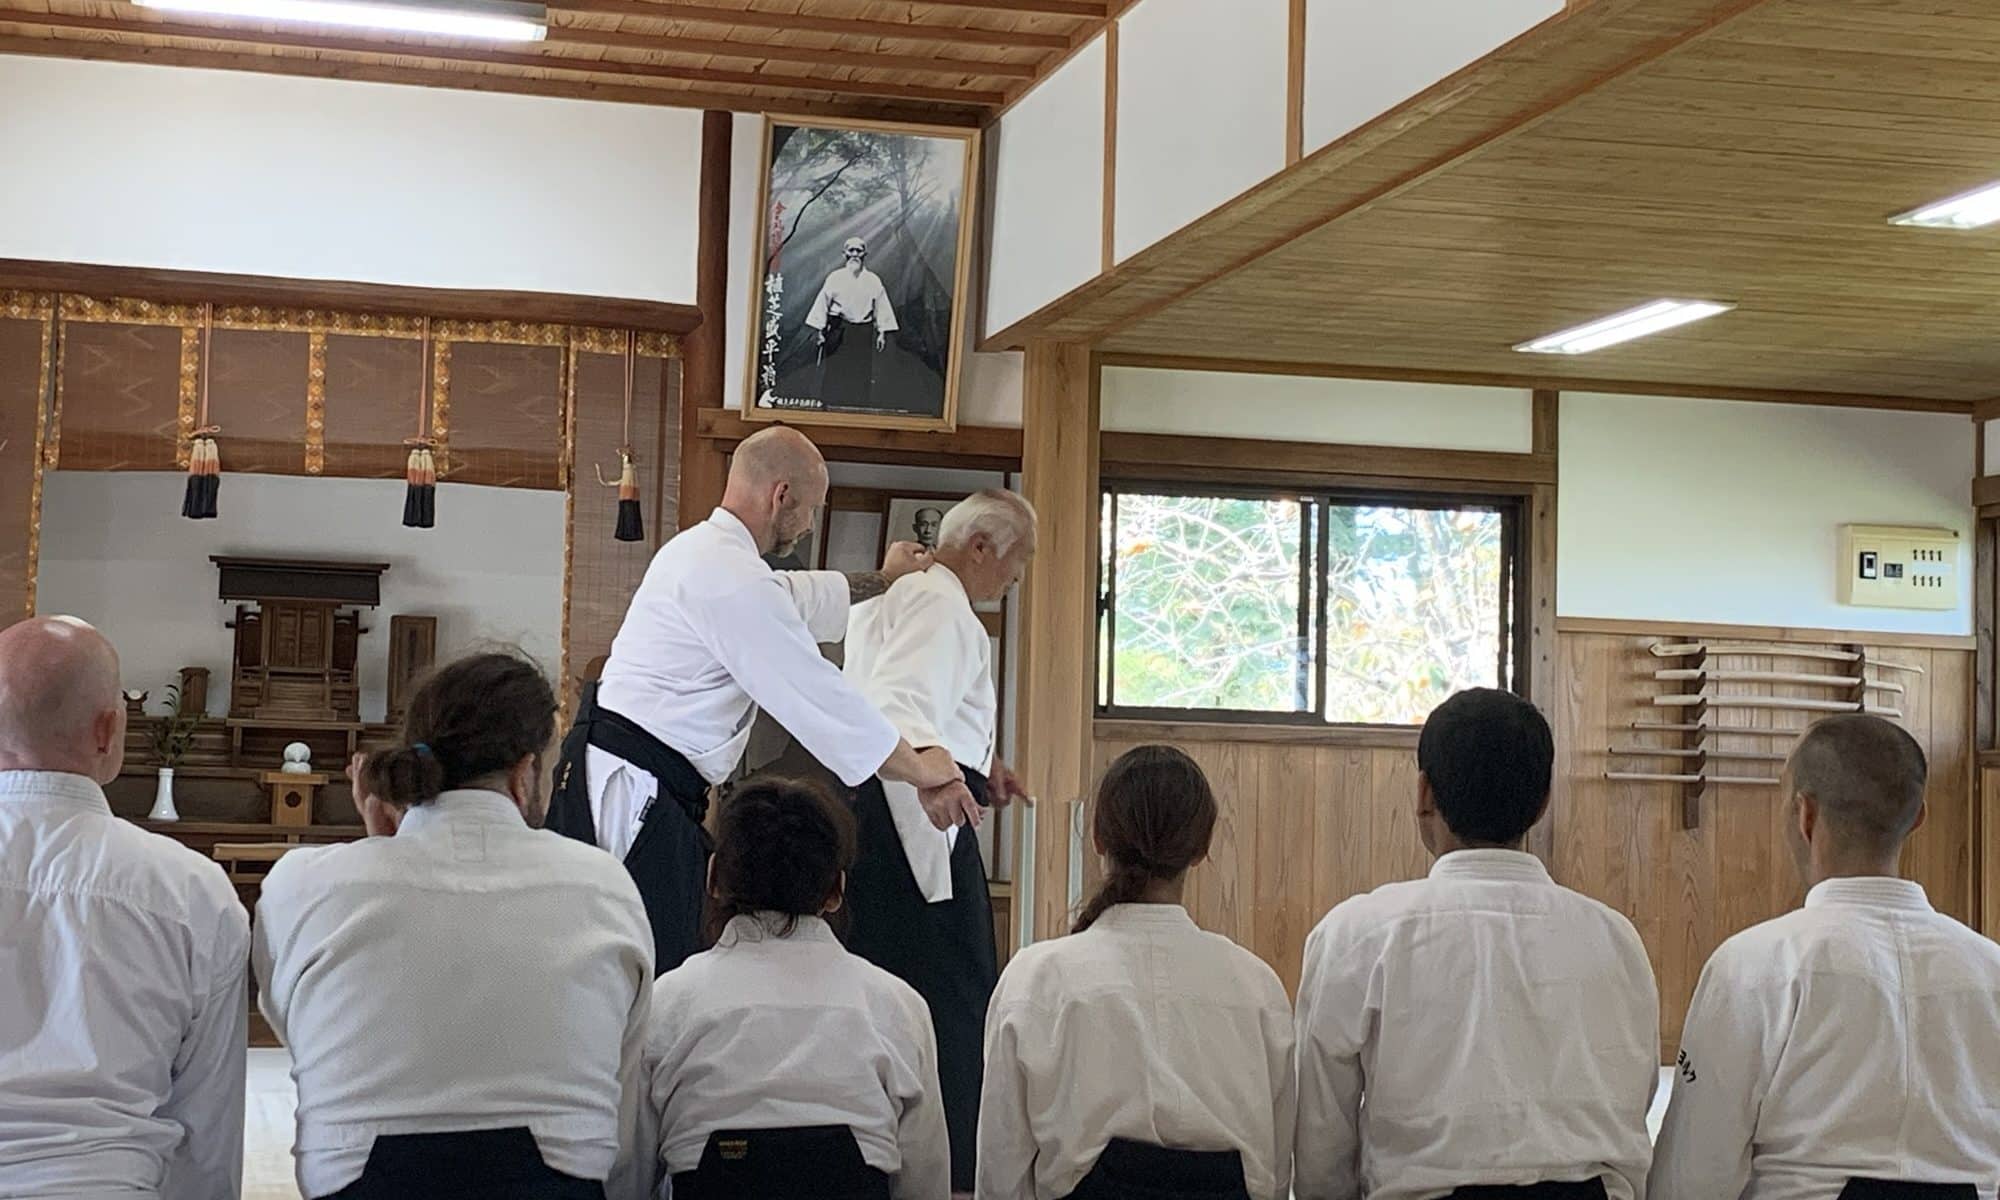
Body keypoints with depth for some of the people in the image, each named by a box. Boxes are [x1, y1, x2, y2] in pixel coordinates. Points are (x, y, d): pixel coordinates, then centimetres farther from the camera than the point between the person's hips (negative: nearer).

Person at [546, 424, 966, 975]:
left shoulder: (695, 548, 17)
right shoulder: (733, 579, -16)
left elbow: (798, 596, 38)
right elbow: (819, 697, -14)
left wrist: (882, 580, 53)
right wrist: (922, 769, -2)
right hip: (634, 790, -11)